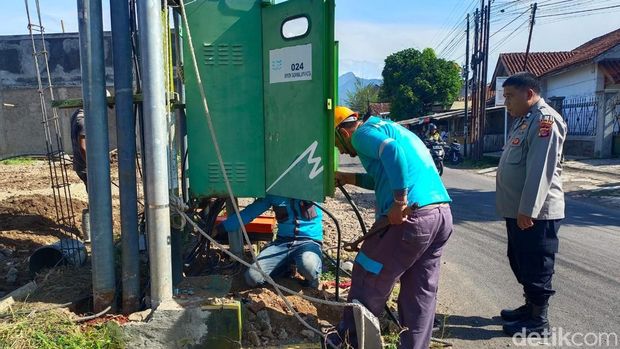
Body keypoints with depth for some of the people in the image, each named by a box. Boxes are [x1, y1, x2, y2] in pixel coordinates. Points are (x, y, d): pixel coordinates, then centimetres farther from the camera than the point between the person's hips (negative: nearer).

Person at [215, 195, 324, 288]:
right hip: (283, 241, 4)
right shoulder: (273, 193, 4)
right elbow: (249, 212, 9)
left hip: (309, 241, -3)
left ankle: (311, 275, -2)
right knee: (252, 277, -15)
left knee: (308, 266, -38)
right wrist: (219, 228, 8)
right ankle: (286, 265, 11)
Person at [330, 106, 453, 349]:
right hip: (442, 213, 9)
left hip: (411, 216, -9)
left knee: (368, 279, 8)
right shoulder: (386, 128, 28)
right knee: (422, 290, 14)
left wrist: (399, 203, -22)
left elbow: (392, 152, -23)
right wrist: (348, 178, 34)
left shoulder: (363, 133, -1)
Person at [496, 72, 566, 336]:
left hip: (535, 212, -10)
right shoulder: (524, 120, 16)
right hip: (519, 210, 10)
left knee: (536, 267, 1)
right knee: (521, 263, 19)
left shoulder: (544, 120, -16)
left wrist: (528, 210, -25)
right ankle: (530, 307, 33)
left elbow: (540, 170, -24)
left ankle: (538, 321, 13)